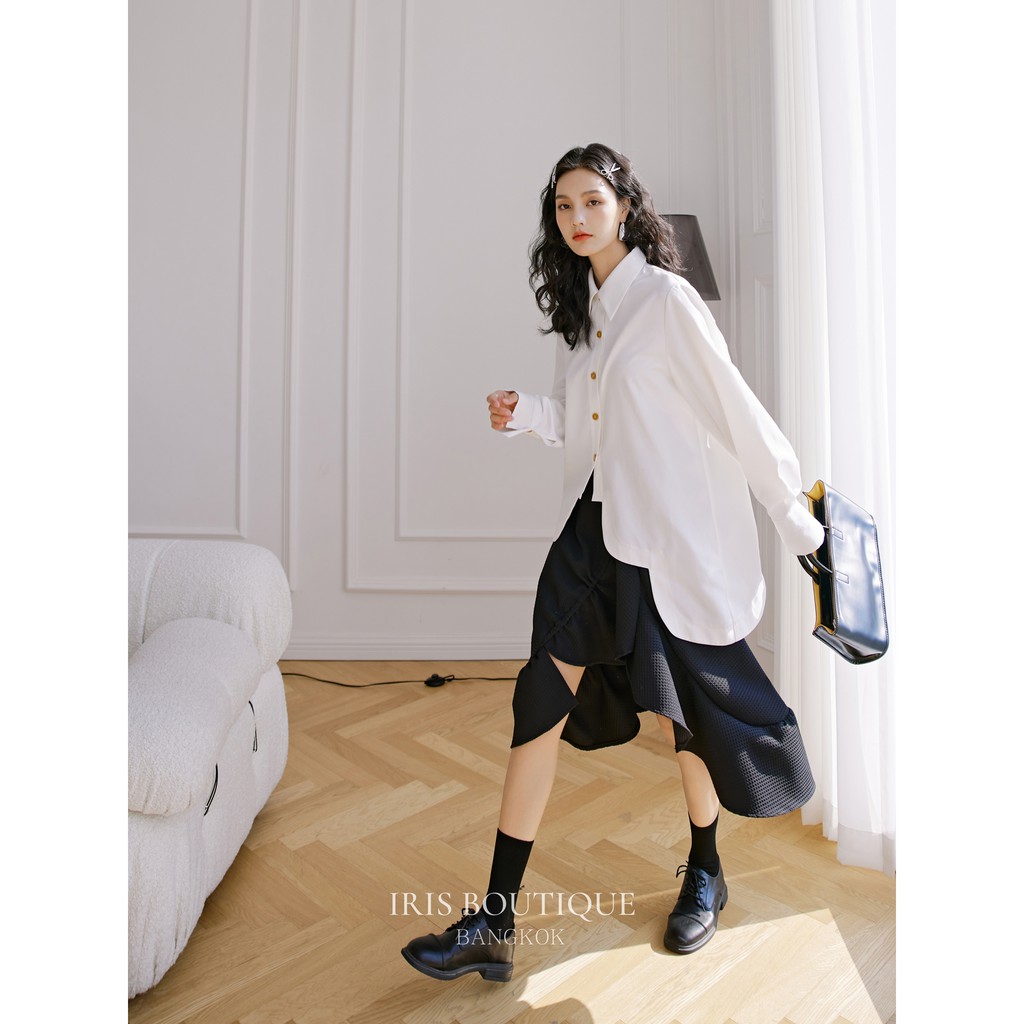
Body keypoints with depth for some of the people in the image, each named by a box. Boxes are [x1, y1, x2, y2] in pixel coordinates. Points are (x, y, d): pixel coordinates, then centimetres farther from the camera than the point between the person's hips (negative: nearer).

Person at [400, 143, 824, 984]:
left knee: (682, 709, 9)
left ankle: (706, 874, 38)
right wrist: (524, 413, -4)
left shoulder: (665, 297, -9)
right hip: (592, 529, 6)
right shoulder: (579, 306, 13)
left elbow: (736, 410, -9)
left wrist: (797, 519, -6)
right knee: (540, 705, 1)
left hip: (670, 535, -6)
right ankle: (496, 923, 11)